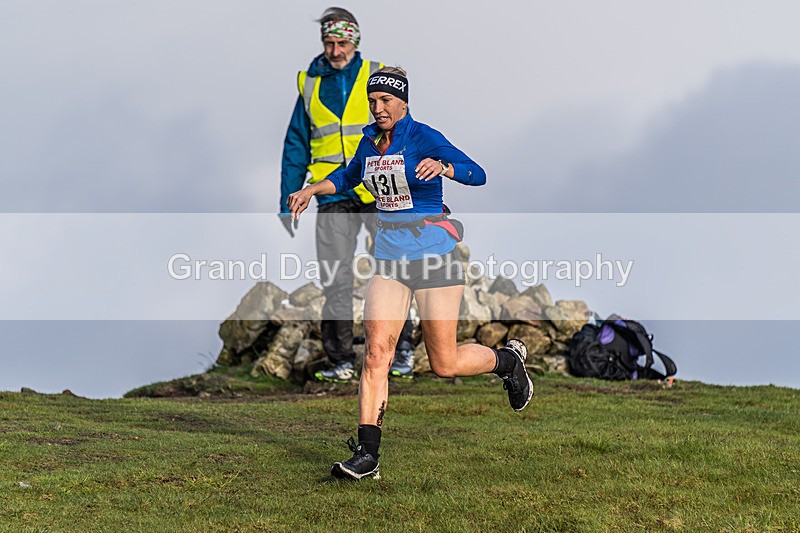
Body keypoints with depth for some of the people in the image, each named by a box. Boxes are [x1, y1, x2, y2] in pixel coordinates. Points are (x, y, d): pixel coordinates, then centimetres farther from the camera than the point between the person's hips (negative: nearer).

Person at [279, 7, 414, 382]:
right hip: (333, 196, 2)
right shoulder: (310, 84, 11)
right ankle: (341, 361, 7)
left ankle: (401, 352, 11)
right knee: (335, 281, 0)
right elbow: (296, 147, 15)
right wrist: (287, 202, 11)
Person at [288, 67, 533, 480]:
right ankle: (366, 455, -10)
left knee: (445, 365, 1)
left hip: (433, 253, -5)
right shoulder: (370, 141, 9)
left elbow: (477, 175, -23)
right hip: (389, 255, 5)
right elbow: (349, 175, 32)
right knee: (376, 352, -10)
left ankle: (509, 359, 32)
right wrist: (310, 191, 21)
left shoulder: (423, 138, -11)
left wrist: (442, 167, -41)